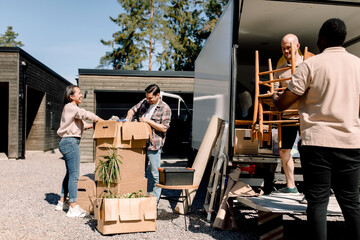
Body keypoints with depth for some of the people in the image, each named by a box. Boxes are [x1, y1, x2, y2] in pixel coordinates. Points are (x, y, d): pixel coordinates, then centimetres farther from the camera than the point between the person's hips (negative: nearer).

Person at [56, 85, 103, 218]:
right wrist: (103, 121, -14)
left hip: (68, 142, 11)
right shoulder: (70, 107, -8)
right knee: (74, 174, -10)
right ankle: (73, 208, -7)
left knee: (70, 173, 17)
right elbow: (85, 114, -19)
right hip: (70, 142, -11)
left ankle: (62, 202, 26)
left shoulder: (73, 108, 22)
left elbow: (80, 124, 22)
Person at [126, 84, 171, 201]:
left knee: (155, 174, 2)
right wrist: (129, 115, -3)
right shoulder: (144, 102, 9)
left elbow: (164, 128, -14)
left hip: (154, 145, -6)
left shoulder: (165, 108, -9)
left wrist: (149, 121, -16)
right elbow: (133, 110, 20)